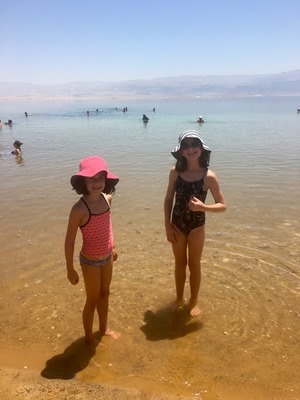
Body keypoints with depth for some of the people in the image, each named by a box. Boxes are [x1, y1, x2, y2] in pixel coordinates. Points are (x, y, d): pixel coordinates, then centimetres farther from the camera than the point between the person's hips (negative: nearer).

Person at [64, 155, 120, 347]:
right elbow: (69, 241, -19)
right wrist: (70, 269, -13)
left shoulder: (107, 199, -8)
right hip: (90, 261, -6)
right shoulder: (79, 209, -27)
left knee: (105, 294, 24)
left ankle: (104, 328, 48)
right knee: (92, 300, 13)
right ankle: (89, 336, 38)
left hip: (107, 257, 6)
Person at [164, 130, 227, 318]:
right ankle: (179, 299, 40)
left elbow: (223, 205, -12)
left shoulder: (209, 176, -16)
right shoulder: (175, 172, -9)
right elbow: (168, 199, 0)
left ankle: (194, 301, 36)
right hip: (177, 225, 2)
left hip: (197, 226, -2)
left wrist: (203, 207, -28)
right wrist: (168, 225, -4)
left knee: (194, 265, 14)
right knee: (180, 263, 19)